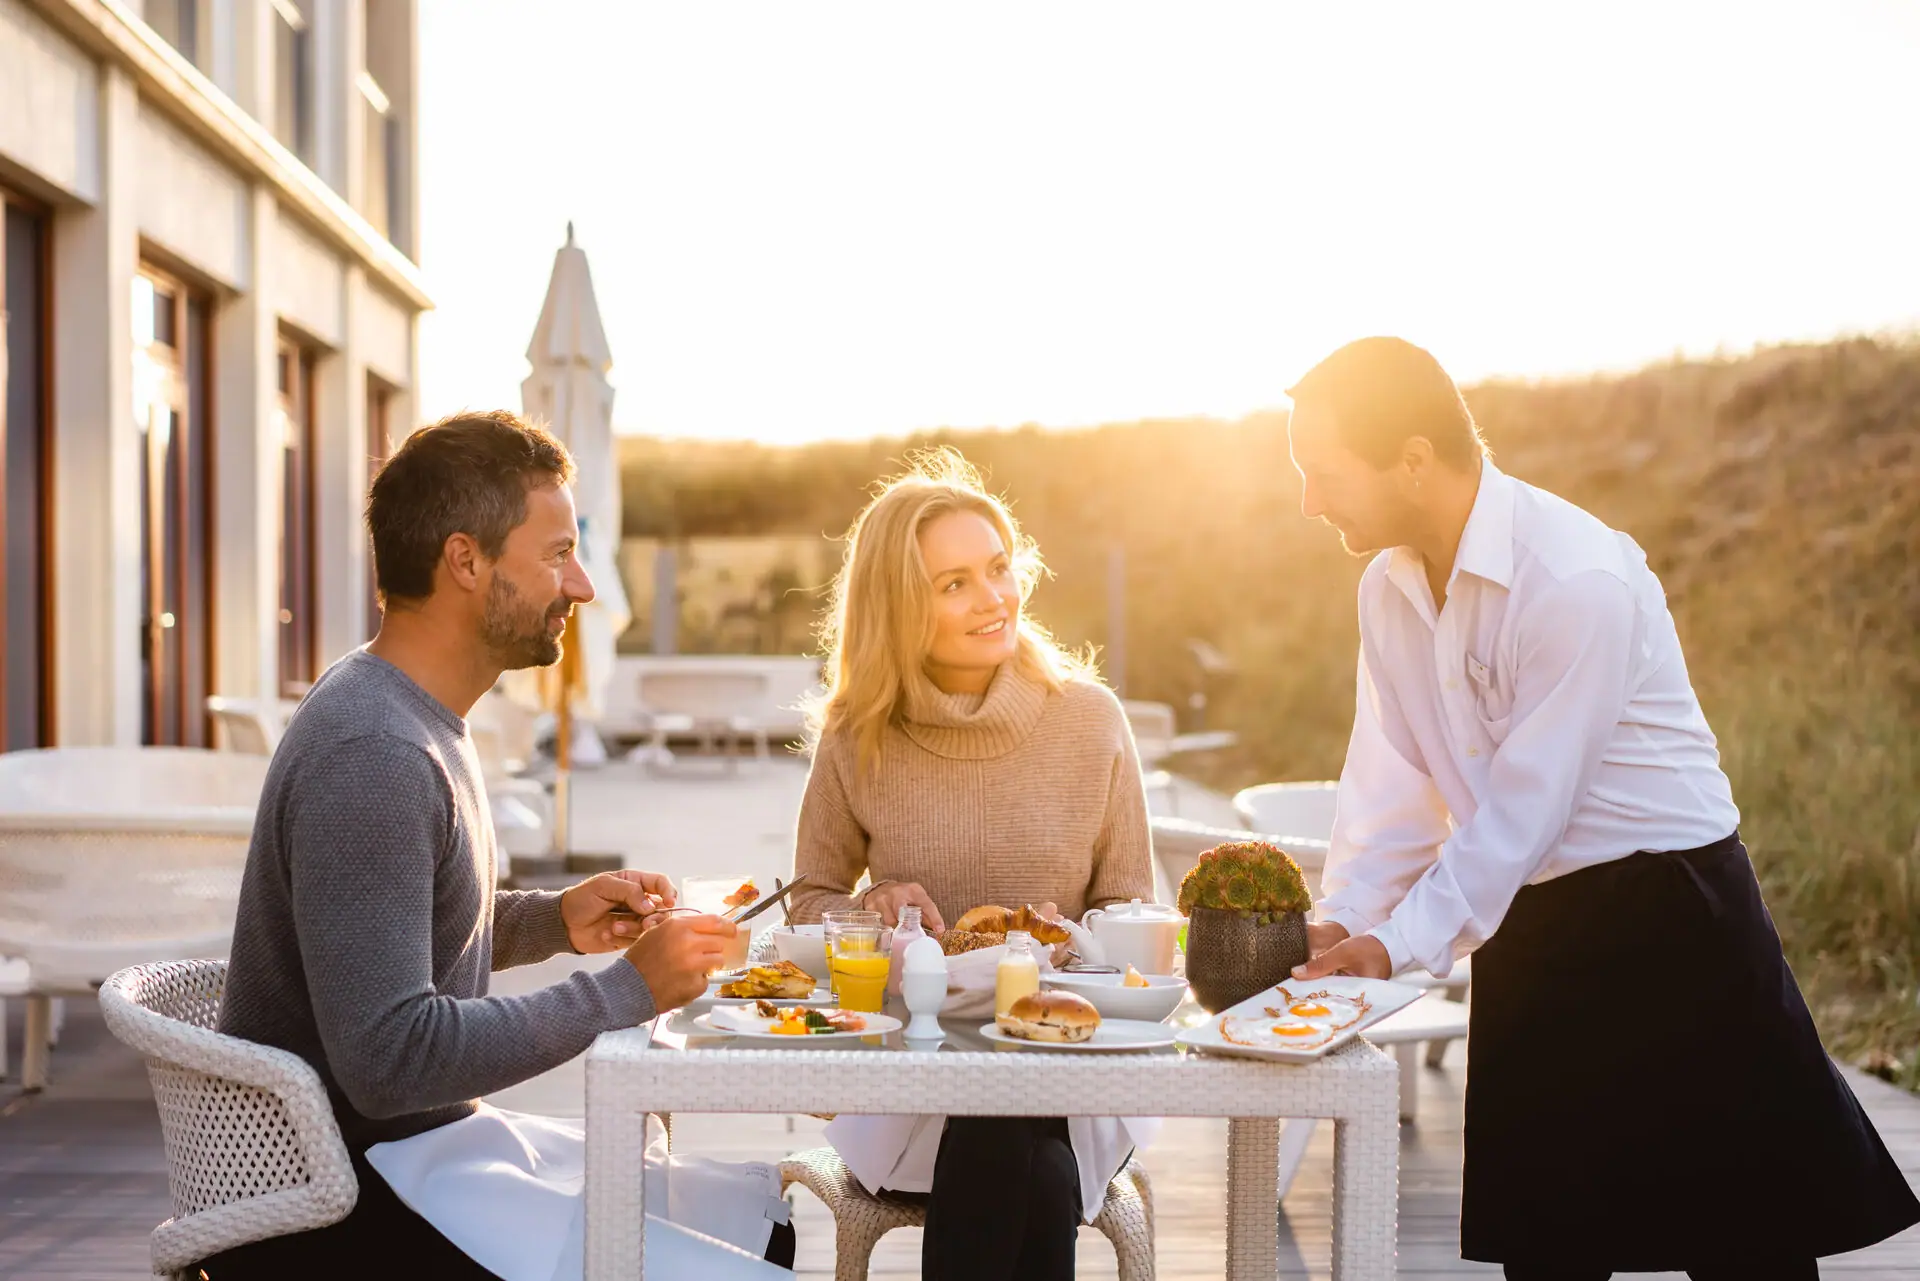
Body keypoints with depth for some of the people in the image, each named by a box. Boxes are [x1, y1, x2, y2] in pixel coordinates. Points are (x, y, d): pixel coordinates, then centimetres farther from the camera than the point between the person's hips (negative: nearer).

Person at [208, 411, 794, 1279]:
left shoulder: (414, 718, 8)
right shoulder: (370, 756, -23)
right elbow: (390, 1060, -28)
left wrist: (554, 921, 4)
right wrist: (626, 990, -21)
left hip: (430, 1136, 10)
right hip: (335, 1210, -10)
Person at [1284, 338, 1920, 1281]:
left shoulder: (1579, 582, -23)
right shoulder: (1390, 587, 2)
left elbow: (1526, 806, -22)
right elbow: (1393, 781, 2)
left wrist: (1395, 946, -20)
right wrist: (1339, 924, -10)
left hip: (1667, 914, -7)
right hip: (1528, 927, 7)